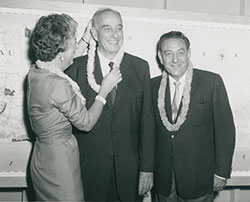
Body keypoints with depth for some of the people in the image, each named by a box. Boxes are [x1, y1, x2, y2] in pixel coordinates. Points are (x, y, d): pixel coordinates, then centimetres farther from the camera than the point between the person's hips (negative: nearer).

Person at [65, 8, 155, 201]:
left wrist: (147, 168, -2)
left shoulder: (140, 67, 0)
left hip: (129, 167, 1)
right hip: (88, 168, -1)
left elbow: (147, 121, -1)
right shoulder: (77, 67, -4)